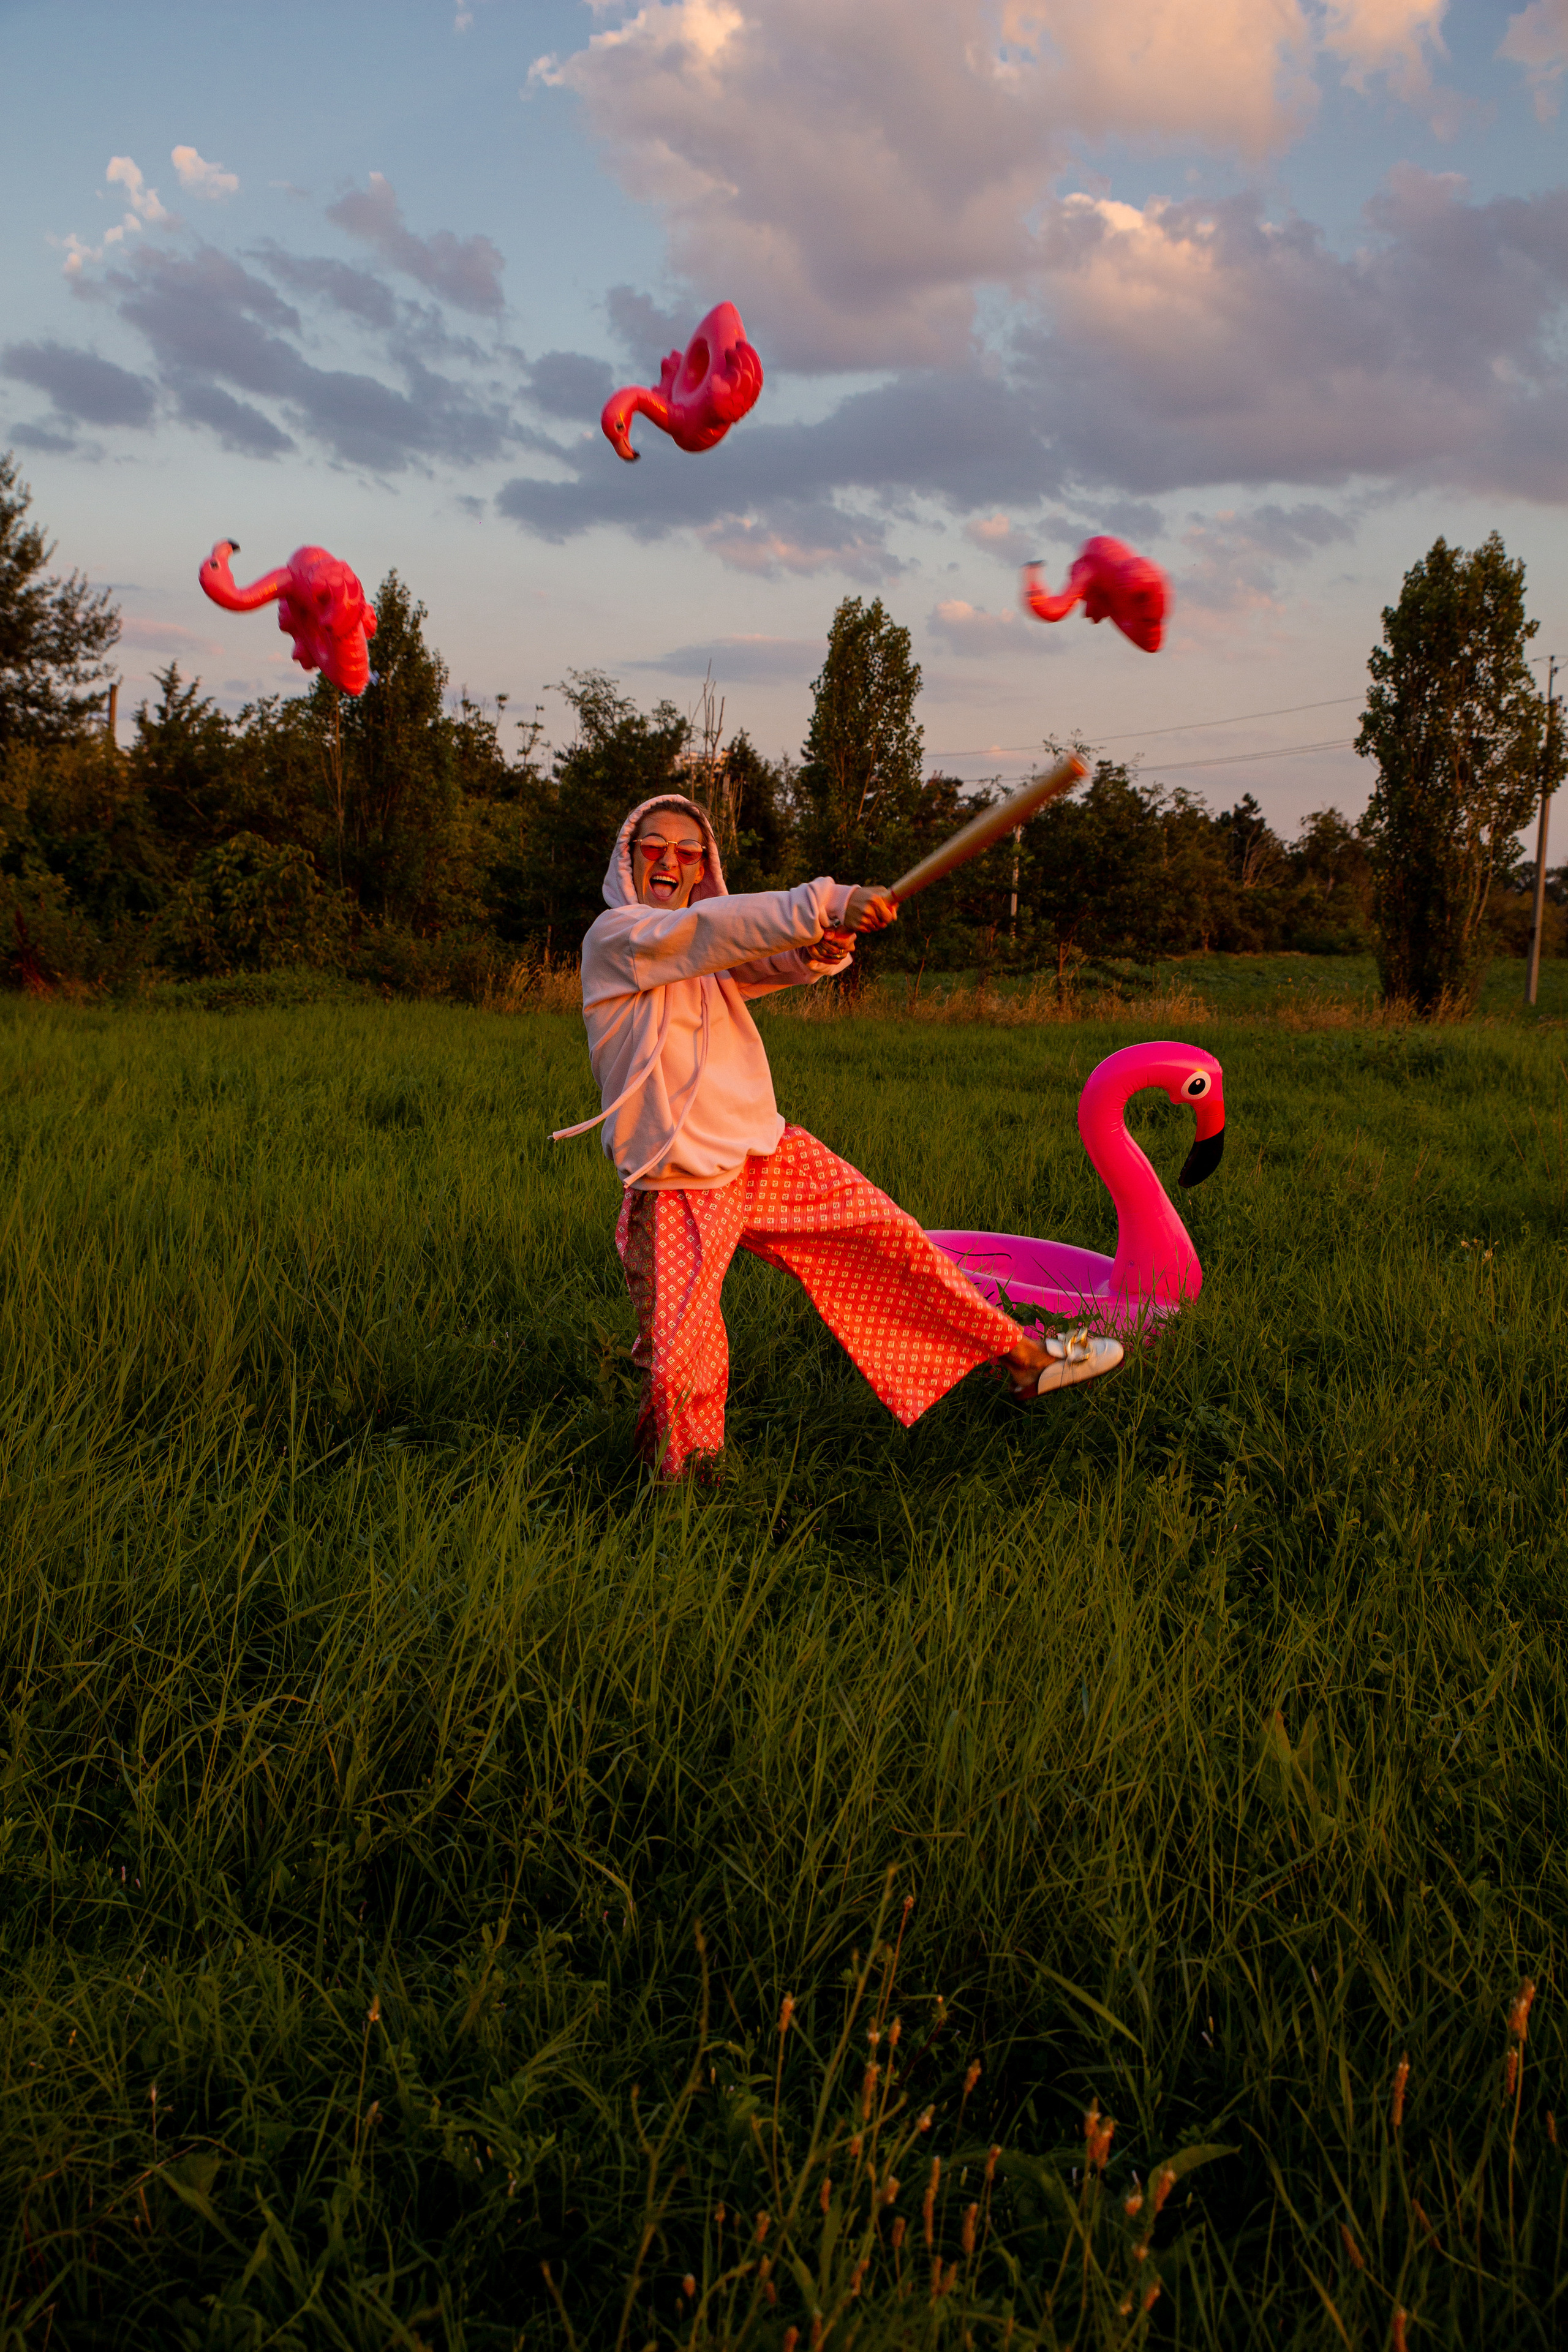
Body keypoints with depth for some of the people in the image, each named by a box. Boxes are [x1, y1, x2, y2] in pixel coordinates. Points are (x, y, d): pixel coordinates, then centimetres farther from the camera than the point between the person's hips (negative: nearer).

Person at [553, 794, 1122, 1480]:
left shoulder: (711, 956, 14)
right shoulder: (612, 937, -7)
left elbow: (769, 956, -5)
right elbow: (714, 928, -23)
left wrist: (822, 947, -30)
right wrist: (826, 903, -32)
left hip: (767, 1154, 6)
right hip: (679, 1191, -6)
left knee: (889, 1235, 4)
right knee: (679, 1370, -8)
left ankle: (1020, 1356, 16)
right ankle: (681, 1482, 19)